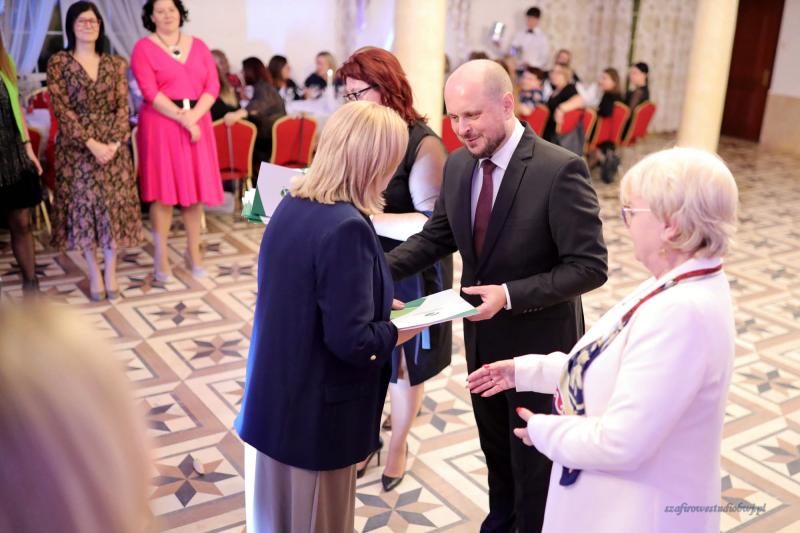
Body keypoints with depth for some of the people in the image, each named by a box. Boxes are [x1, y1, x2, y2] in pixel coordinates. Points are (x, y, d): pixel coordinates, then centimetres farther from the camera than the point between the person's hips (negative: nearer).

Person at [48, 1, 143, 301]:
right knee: (82, 205, 2)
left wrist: (114, 142, -13)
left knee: (114, 205, 2)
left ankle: (111, 272, 14)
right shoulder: (58, 63, -1)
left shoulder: (116, 64, 8)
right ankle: (94, 274, 14)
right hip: (76, 147, -2)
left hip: (113, 145, 2)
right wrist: (91, 143, -17)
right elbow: (62, 110, -8)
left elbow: (123, 107, 1)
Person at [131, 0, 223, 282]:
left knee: (196, 189, 5)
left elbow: (212, 86, 4)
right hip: (161, 124, -4)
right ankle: (161, 258, 5)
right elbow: (150, 92, -11)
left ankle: (193, 252, 17)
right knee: (163, 191, -3)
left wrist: (194, 115, -11)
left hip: (197, 121, 4)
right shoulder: (144, 47, -1)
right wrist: (182, 120, -16)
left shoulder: (198, 46, 12)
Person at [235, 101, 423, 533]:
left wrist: (375, 304, 9)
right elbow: (352, 342, -26)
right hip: (314, 411, -8)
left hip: (272, 397, 8)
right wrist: (398, 331, -7)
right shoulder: (347, 227, -26)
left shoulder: (292, 202, 0)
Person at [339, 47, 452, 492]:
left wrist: (367, 217, -26)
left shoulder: (423, 144, -17)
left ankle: (398, 445, 38)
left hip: (407, 277, -4)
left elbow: (433, 224, -23)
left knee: (403, 366, 15)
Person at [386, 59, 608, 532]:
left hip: (538, 340, -6)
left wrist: (510, 294, -32)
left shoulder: (560, 170, -24)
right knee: (494, 444, 27)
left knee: (533, 457, 14)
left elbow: (590, 266, -24)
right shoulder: (458, 164, -3)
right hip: (481, 335, 7)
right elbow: (437, 236, 4)